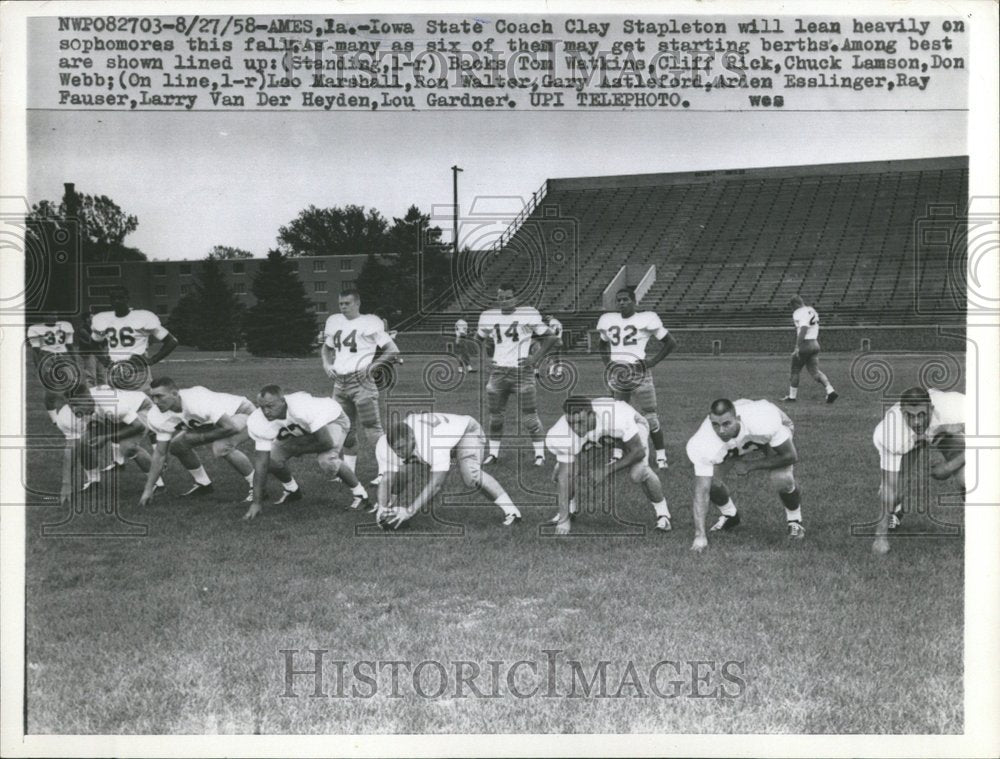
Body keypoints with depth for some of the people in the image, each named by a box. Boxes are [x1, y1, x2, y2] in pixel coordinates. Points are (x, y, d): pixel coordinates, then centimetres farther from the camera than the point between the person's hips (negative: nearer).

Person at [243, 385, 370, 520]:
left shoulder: (302, 409, -44)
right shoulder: (258, 422, -27)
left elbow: (327, 443, -37)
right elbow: (261, 462, -22)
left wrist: (300, 449, -20)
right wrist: (256, 502, -23)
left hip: (332, 420, -5)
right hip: (302, 430, 5)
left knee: (326, 460, -30)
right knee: (271, 457, -11)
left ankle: (360, 494, -6)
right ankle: (292, 490, 20)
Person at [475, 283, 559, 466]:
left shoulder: (529, 314, -5)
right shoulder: (488, 316, 5)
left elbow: (549, 338, 1)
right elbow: (480, 337, 24)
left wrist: (536, 357, -7)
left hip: (522, 370, -3)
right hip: (498, 371, 4)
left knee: (530, 416, -4)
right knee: (495, 415, 8)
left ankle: (540, 453, 7)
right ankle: (493, 452, 20)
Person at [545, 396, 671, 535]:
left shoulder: (618, 418, -45)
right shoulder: (566, 435, -36)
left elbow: (638, 452, -30)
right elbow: (565, 477, -33)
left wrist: (608, 470, -30)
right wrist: (563, 519, -35)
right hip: (594, 435, 3)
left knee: (638, 473, -28)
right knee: (561, 470, -13)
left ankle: (662, 513, 0)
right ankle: (570, 509, 18)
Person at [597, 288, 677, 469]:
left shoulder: (646, 319, -6)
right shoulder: (608, 320, 9)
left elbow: (670, 342, 1)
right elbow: (604, 344, 28)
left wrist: (652, 362, -7)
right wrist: (607, 365, 13)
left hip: (639, 373, -4)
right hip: (616, 374, 5)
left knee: (650, 416, -3)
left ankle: (661, 455, 9)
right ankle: (617, 453, 23)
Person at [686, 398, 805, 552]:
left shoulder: (763, 422, -44)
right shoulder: (703, 444, -39)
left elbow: (790, 456, -29)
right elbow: (701, 491, -36)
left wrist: (750, 466, -28)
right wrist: (700, 535, -41)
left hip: (771, 437, -2)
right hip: (734, 446, 2)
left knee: (783, 480, -28)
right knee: (711, 478, -18)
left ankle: (794, 521, 5)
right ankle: (729, 515, 16)